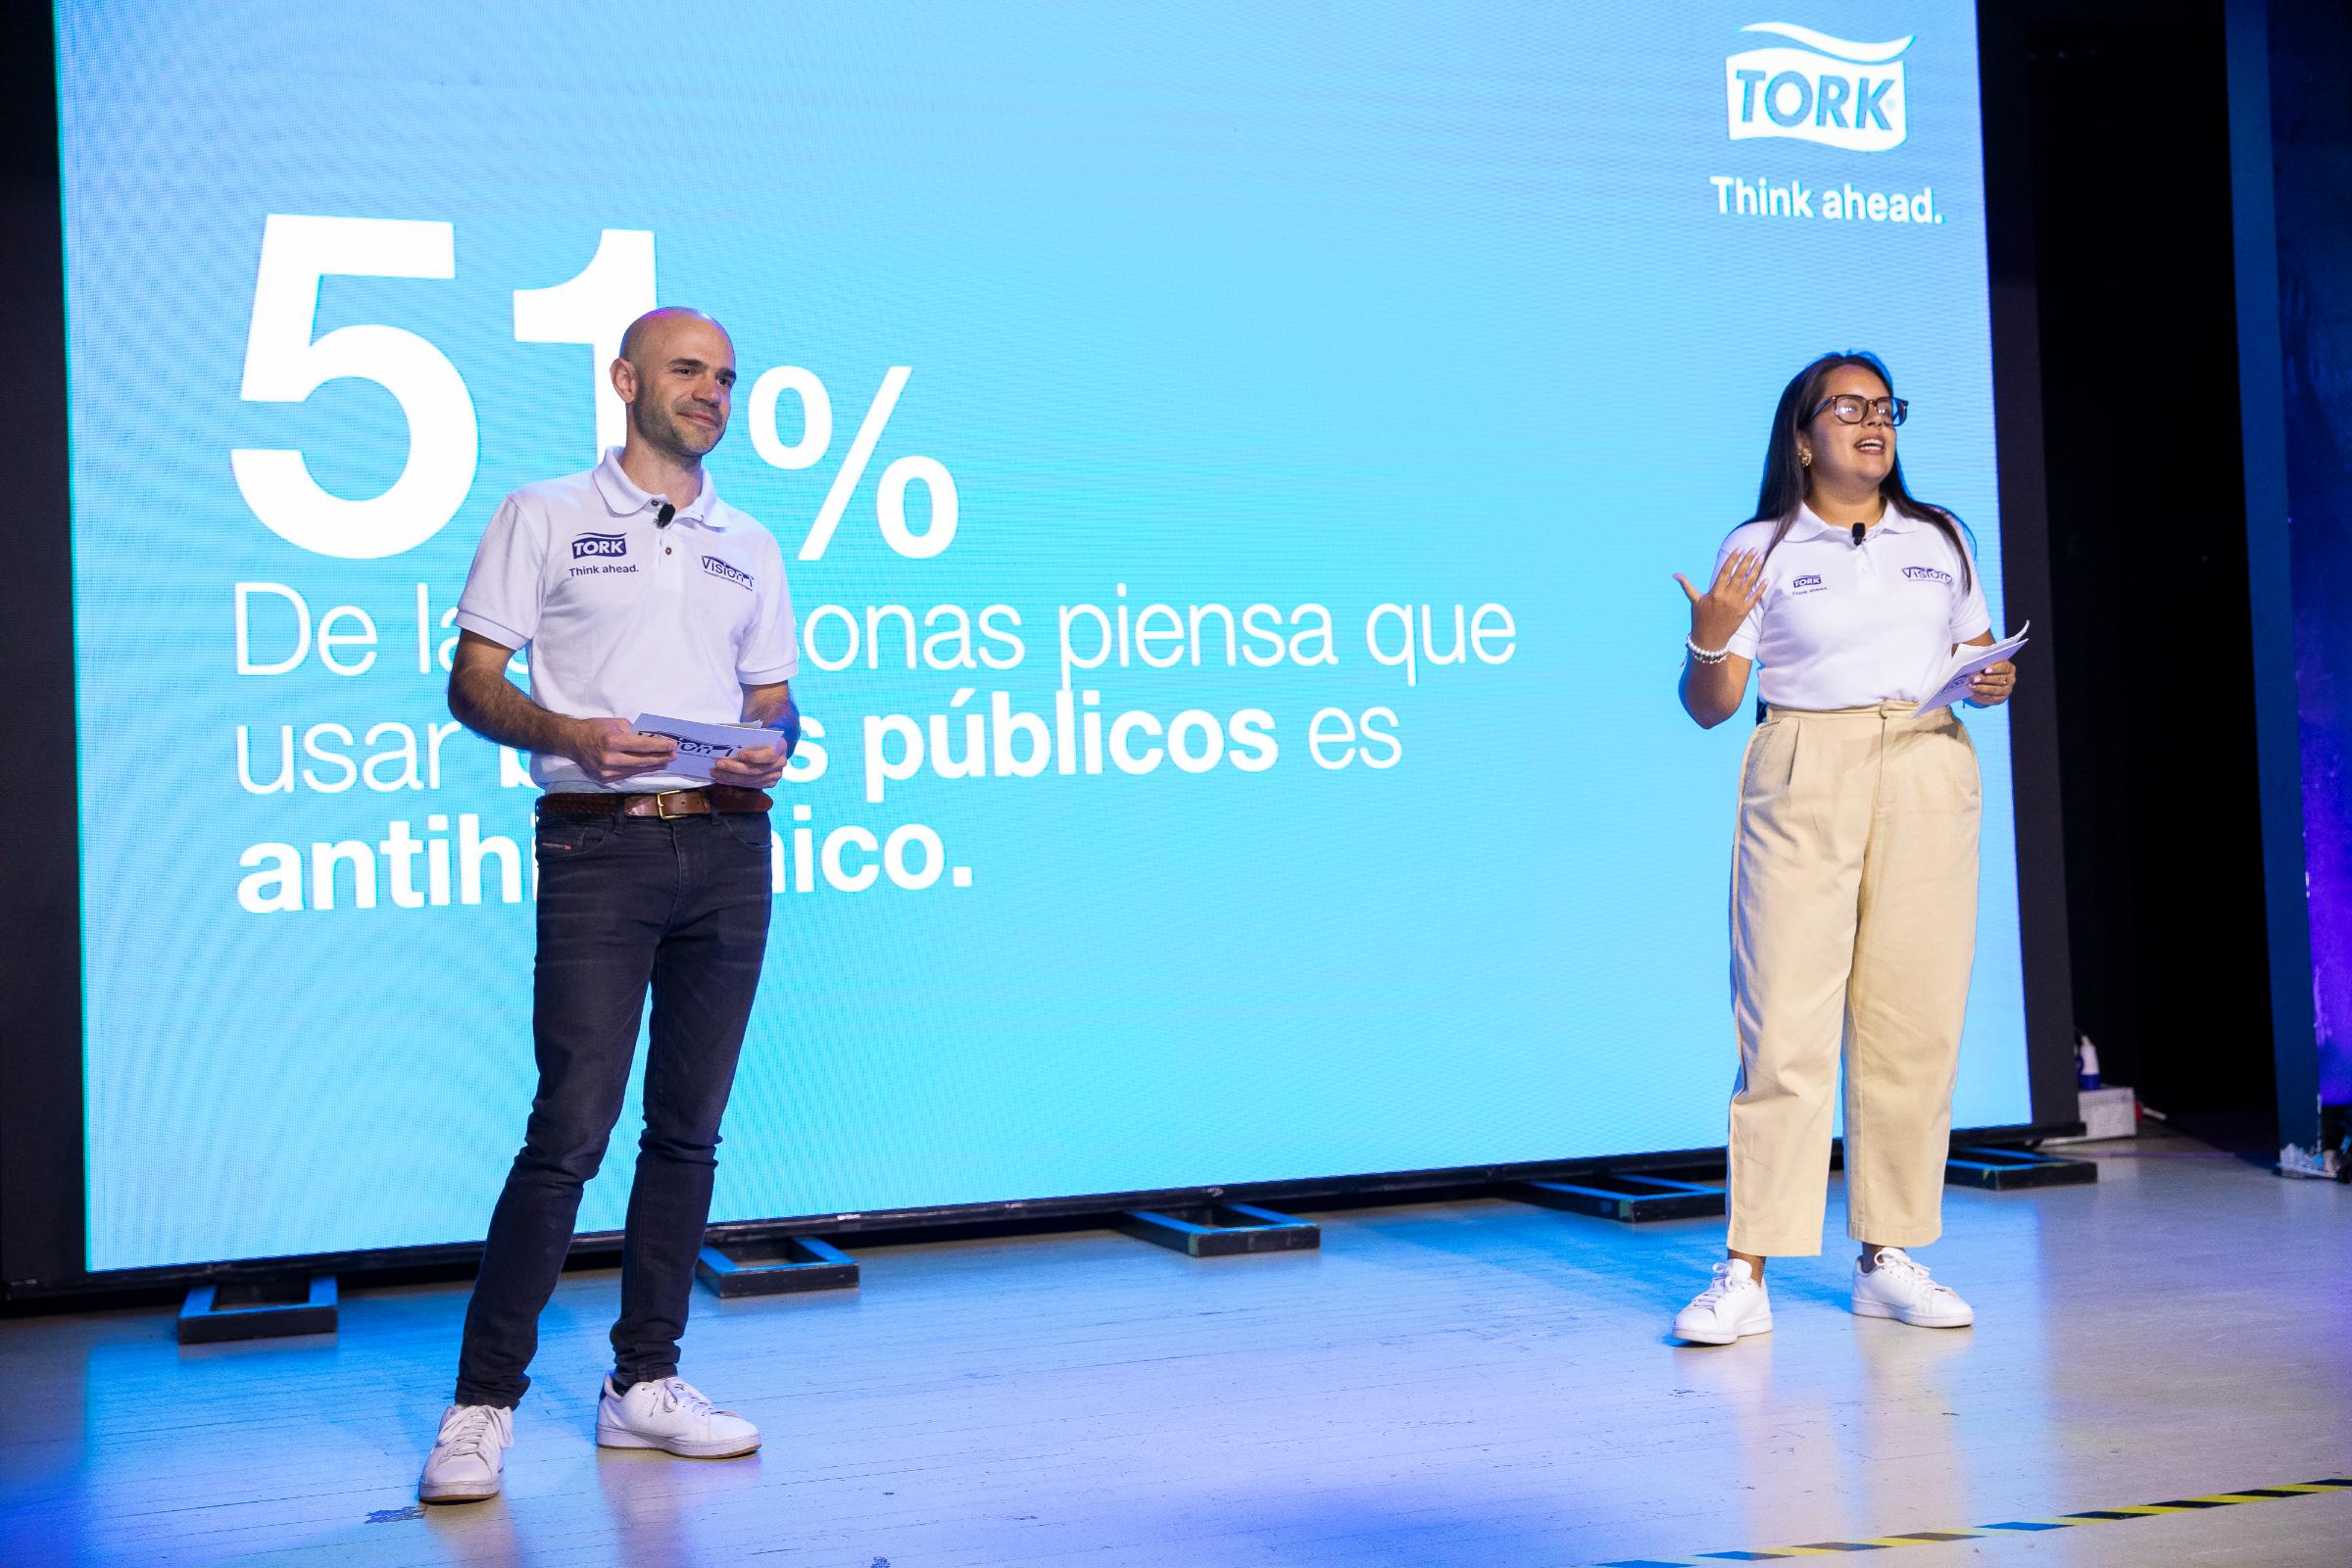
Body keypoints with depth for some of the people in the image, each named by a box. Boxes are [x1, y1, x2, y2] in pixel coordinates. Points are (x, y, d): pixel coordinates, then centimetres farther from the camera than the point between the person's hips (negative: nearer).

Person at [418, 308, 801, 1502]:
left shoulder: (748, 545, 18)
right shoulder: (544, 518, 6)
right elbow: (472, 686, 1)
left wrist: (774, 747, -3)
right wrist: (570, 733, -17)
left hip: (727, 845, 5)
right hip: (599, 844, -4)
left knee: (687, 1129, 7)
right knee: (570, 1130, -11)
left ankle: (644, 1382, 16)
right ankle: (482, 1404, -2)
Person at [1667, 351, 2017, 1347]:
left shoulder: (1939, 541, 17)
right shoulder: (1760, 551, 5)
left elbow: (1978, 658, 25)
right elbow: (1710, 706, 3)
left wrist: (1997, 680, 2)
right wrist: (1710, 638, -17)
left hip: (1928, 775, 4)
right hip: (1803, 778, -4)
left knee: (1914, 1019, 1)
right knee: (1784, 1020, -9)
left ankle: (1887, 1256, 11)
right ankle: (1746, 1273, -7)